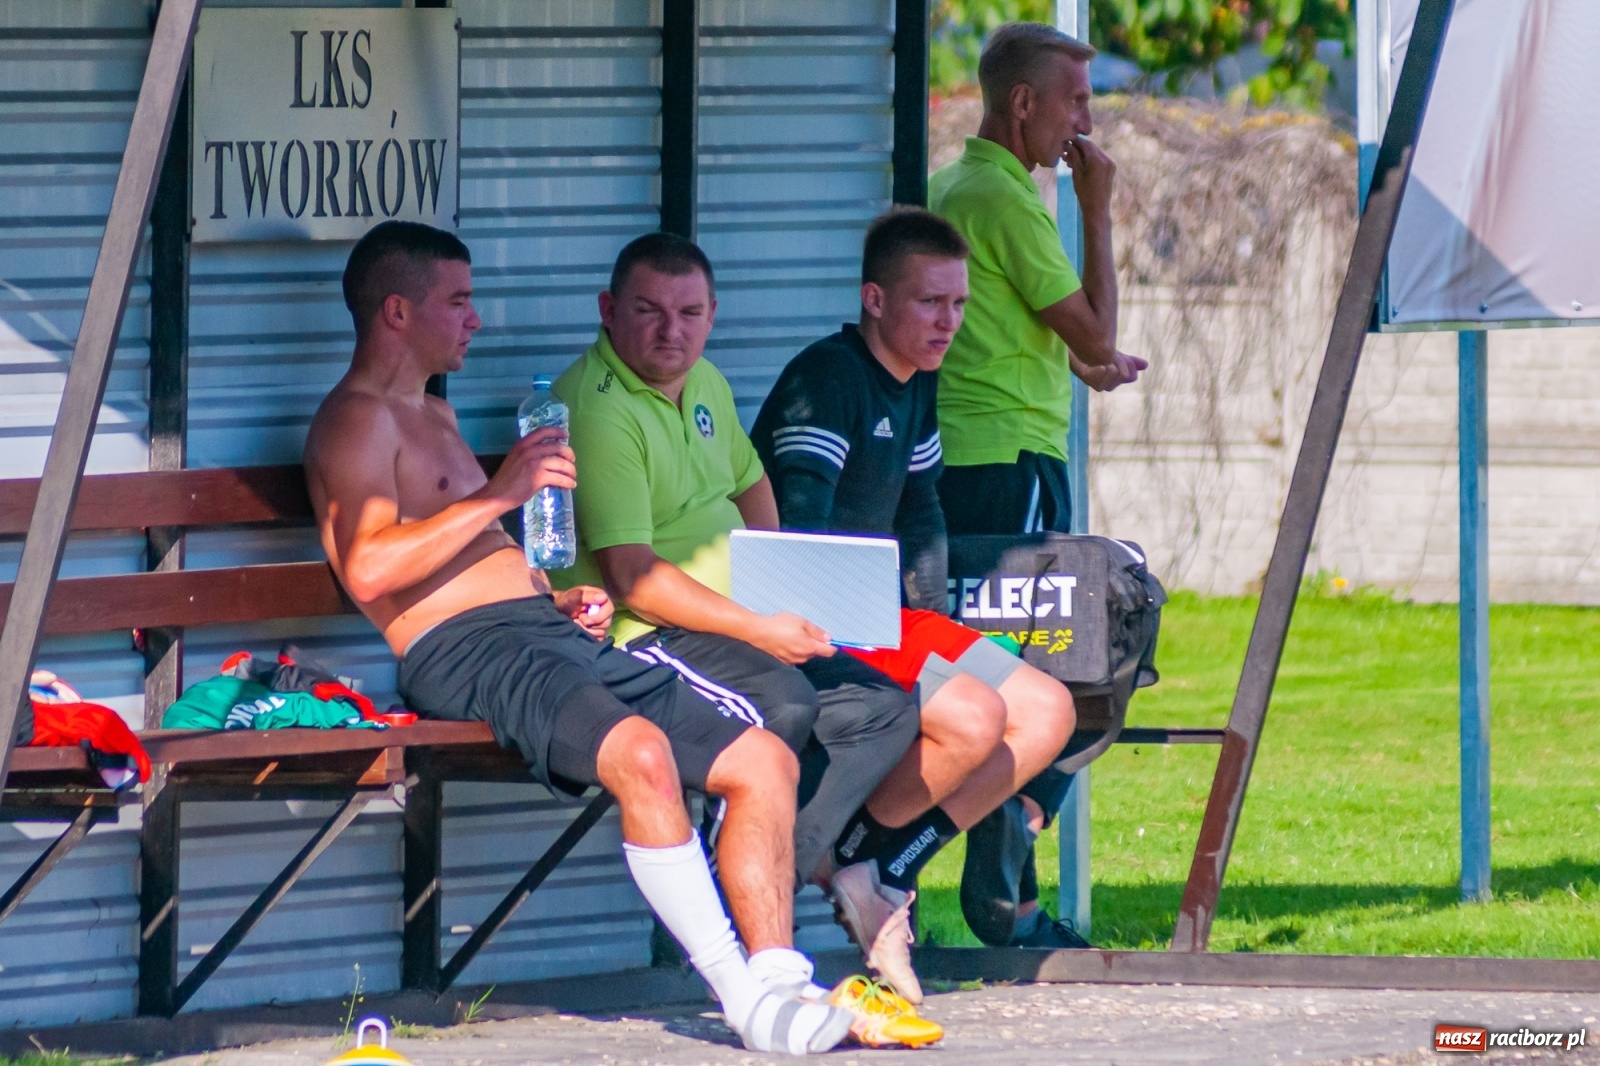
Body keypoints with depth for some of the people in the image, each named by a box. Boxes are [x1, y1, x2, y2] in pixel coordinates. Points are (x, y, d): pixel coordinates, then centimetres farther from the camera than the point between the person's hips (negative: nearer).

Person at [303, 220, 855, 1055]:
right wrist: (500, 494, -16)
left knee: (764, 760, -2)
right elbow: (370, 571, -18)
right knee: (642, 752, -35)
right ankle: (746, 999, -33)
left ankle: (777, 978, -11)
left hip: (553, 638, 10)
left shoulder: (433, 416, 29)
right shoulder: (357, 419, -2)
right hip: (470, 650, -10)